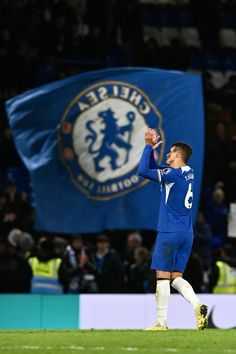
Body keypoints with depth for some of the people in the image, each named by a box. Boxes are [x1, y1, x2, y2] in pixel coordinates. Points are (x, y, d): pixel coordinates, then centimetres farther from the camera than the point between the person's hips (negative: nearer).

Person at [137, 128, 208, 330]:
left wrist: (149, 147, -4)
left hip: (169, 232, -8)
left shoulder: (173, 174, -13)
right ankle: (197, 305, -13)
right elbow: (155, 170, 24)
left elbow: (143, 171, -14)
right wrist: (152, 148, 18)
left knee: (163, 276, -3)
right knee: (176, 277, 10)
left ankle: (162, 322, -3)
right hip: (187, 234, 8)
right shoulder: (189, 173, 13)